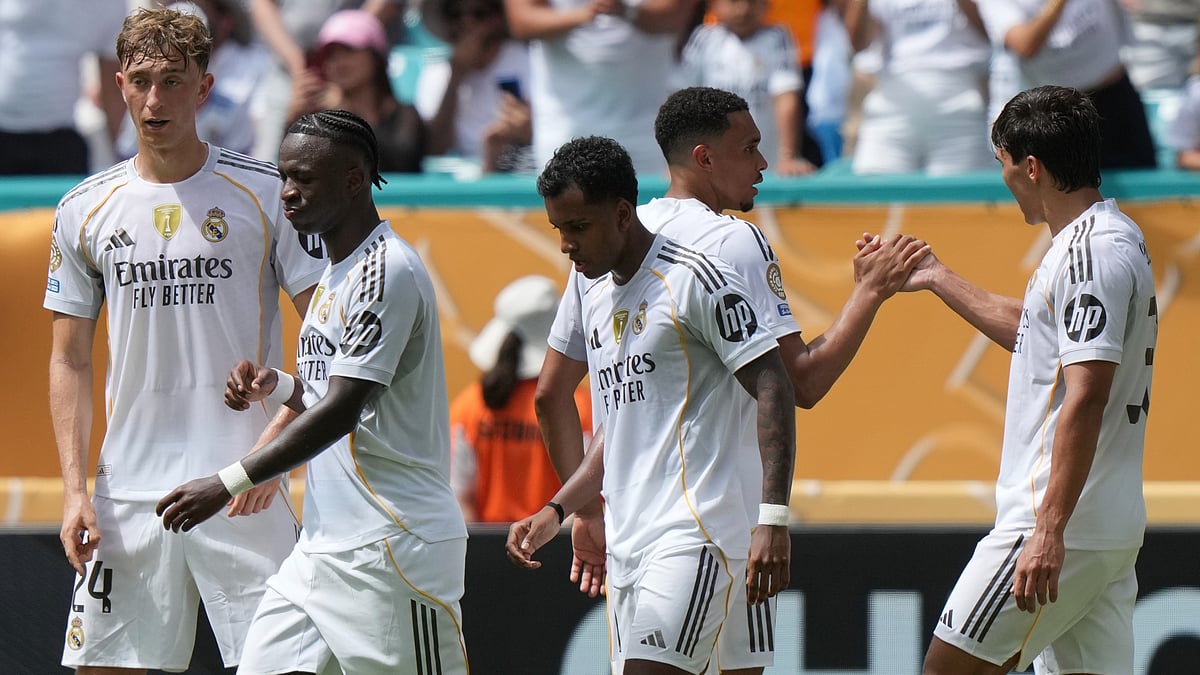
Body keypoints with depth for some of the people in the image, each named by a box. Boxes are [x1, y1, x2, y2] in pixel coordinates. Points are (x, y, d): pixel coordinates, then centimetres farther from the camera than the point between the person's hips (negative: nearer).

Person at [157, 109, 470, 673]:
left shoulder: (387, 271, -14)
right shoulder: (335, 272, 18)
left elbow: (343, 410, -21)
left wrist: (229, 483, -24)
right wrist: (277, 387, 5)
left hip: (391, 549, -9)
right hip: (321, 543, 9)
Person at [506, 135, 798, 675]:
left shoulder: (695, 280, -8)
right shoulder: (597, 298, 19)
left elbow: (773, 389, -12)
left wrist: (773, 519, -20)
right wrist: (555, 512, 20)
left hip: (695, 534, -9)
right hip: (626, 544, 9)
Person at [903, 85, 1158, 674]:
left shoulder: (1090, 251, -16)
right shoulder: (1110, 238, 16)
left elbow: (1086, 398, -23)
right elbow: (1031, 328, 35)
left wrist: (1050, 531, -27)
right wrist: (938, 279, 42)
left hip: (1065, 526, -10)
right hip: (1112, 530, 10)